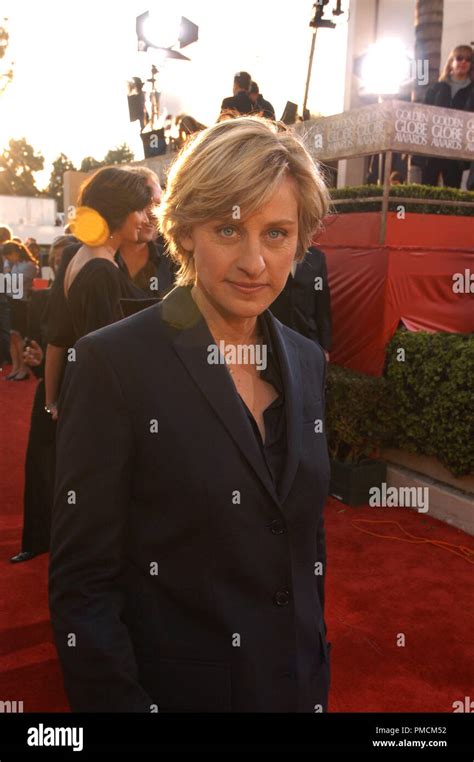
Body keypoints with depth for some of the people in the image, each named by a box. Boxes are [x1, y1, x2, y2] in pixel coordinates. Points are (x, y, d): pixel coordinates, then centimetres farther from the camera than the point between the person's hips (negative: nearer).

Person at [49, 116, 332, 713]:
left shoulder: (306, 361, 0)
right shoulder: (114, 362, -18)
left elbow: (309, 538, 7)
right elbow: (82, 582, -15)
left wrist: (316, 671, 8)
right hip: (172, 687, -4)